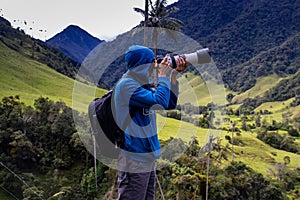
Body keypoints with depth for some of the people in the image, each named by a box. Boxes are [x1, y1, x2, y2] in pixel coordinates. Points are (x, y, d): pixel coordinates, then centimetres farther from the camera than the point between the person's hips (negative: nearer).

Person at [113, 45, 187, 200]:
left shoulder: (142, 85, 12)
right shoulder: (126, 85, -16)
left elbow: (170, 104, 14)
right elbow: (160, 102, -24)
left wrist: (174, 74, 6)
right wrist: (163, 76, -9)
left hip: (148, 158, 9)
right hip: (134, 161, -9)